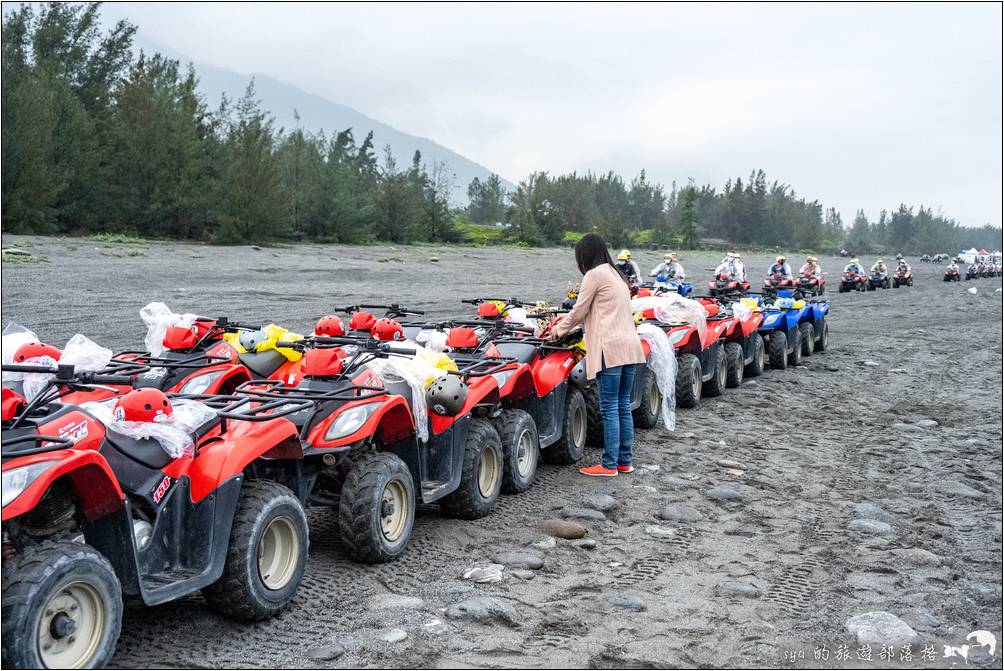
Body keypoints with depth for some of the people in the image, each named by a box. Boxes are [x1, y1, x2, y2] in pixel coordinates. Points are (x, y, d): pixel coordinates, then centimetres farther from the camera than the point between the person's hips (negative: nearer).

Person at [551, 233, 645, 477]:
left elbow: (579, 311, 0)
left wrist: (559, 329, 16)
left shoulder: (594, 275, -5)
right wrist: (567, 321, 30)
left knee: (610, 409, -4)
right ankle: (625, 461, 17)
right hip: (630, 347, 8)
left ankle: (609, 464, 0)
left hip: (610, 349, -8)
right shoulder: (616, 274, 21)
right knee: (624, 406, 12)